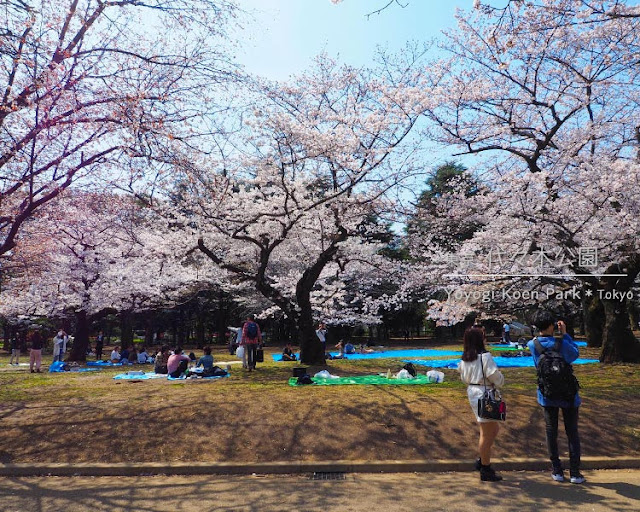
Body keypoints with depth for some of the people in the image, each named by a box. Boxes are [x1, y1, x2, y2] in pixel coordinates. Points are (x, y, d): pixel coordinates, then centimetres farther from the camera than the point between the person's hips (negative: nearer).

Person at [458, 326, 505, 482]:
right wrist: (500, 381, 6)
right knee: (487, 434, 2)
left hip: (472, 393, 8)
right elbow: (495, 375, -15)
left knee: (495, 428, 22)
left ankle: (482, 461, 25)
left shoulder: (464, 359, 6)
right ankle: (485, 471, 13)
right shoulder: (485, 356, -17)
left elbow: (463, 377, 13)